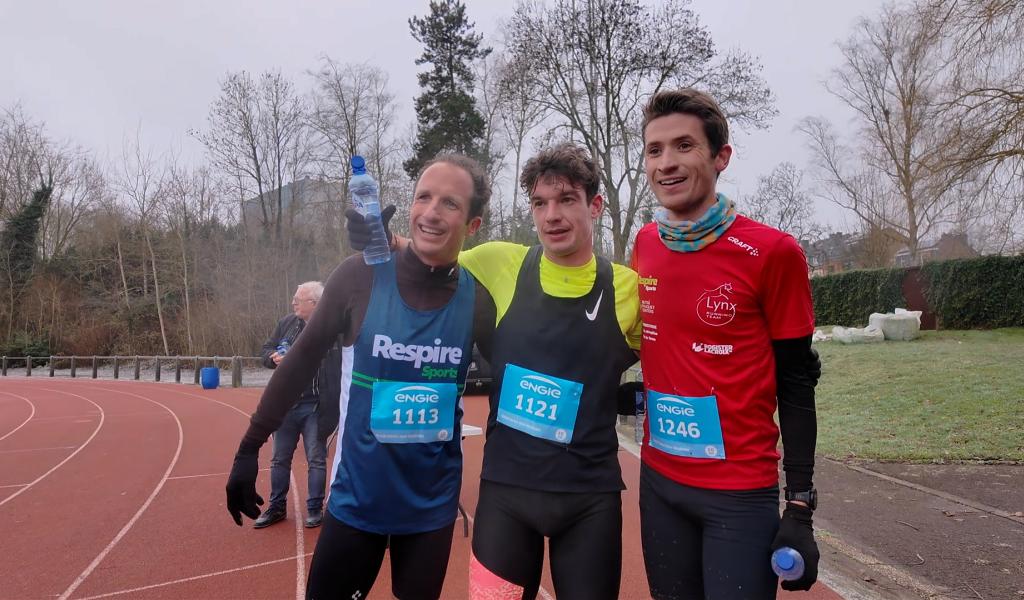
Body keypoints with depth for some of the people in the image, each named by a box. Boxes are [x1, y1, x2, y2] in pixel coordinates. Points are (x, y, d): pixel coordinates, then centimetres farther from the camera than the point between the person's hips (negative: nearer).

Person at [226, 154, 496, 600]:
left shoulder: (477, 300, -9)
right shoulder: (361, 276, -13)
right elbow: (303, 359, -4)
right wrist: (250, 448, 0)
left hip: (433, 506, 2)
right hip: (356, 500, -1)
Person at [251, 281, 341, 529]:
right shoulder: (286, 322, 5)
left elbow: (344, 363, -14)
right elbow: (266, 350, 12)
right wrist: (275, 359, -10)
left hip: (315, 408, -5)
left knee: (316, 460, 8)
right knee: (280, 459, 16)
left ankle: (315, 508, 23)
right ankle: (277, 507, 32)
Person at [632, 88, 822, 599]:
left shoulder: (772, 252, -13)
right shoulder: (644, 245, 1)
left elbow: (795, 385, -9)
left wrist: (799, 507, -9)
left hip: (741, 491, -4)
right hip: (658, 479, 5)